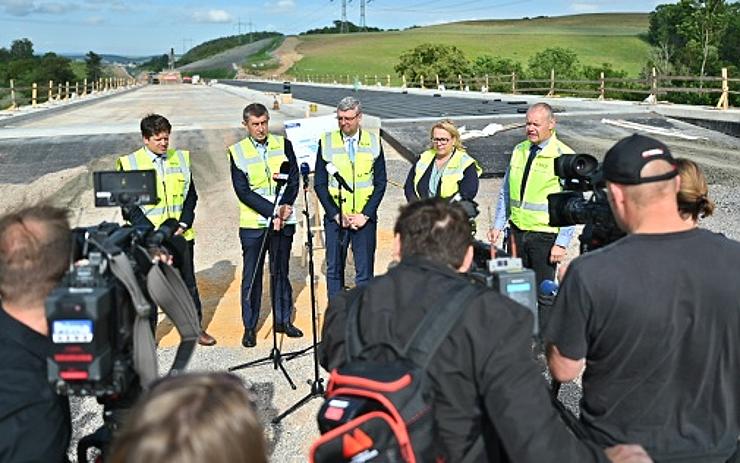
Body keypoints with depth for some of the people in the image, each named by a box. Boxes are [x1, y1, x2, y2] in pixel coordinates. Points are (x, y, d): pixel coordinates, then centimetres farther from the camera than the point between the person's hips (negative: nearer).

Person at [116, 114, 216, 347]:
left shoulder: (182, 158, 7)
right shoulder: (129, 163, -3)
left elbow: (191, 195, 10)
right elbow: (128, 204, -4)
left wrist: (183, 224, -5)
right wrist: (152, 230, -13)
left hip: (181, 235, 3)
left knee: (188, 283, 11)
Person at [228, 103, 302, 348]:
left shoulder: (283, 145, 5)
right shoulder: (237, 152, -2)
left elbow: (294, 180, 3)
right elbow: (243, 191, -8)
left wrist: (286, 206, -14)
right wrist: (273, 211, -16)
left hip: (283, 222, 2)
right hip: (253, 224, -2)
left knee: (281, 272, 12)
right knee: (252, 276, 3)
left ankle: (283, 319, 25)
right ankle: (249, 326, 14)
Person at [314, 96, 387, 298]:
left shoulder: (373, 143, 2)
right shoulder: (326, 142, 1)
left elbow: (380, 183, 3)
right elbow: (319, 184, 1)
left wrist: (365, 215, -7)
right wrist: (336, 214, -7)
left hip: (365, 218, 0)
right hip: (335, 218, 0)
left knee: (364, 272, 3)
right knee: (334, 270, 6)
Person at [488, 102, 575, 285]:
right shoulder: (519, 150, 9)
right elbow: (505, 192, 16)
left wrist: (562, 243, -12)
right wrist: (498, 225, 10)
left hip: (545, 235, -5)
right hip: (517, 231, 5)